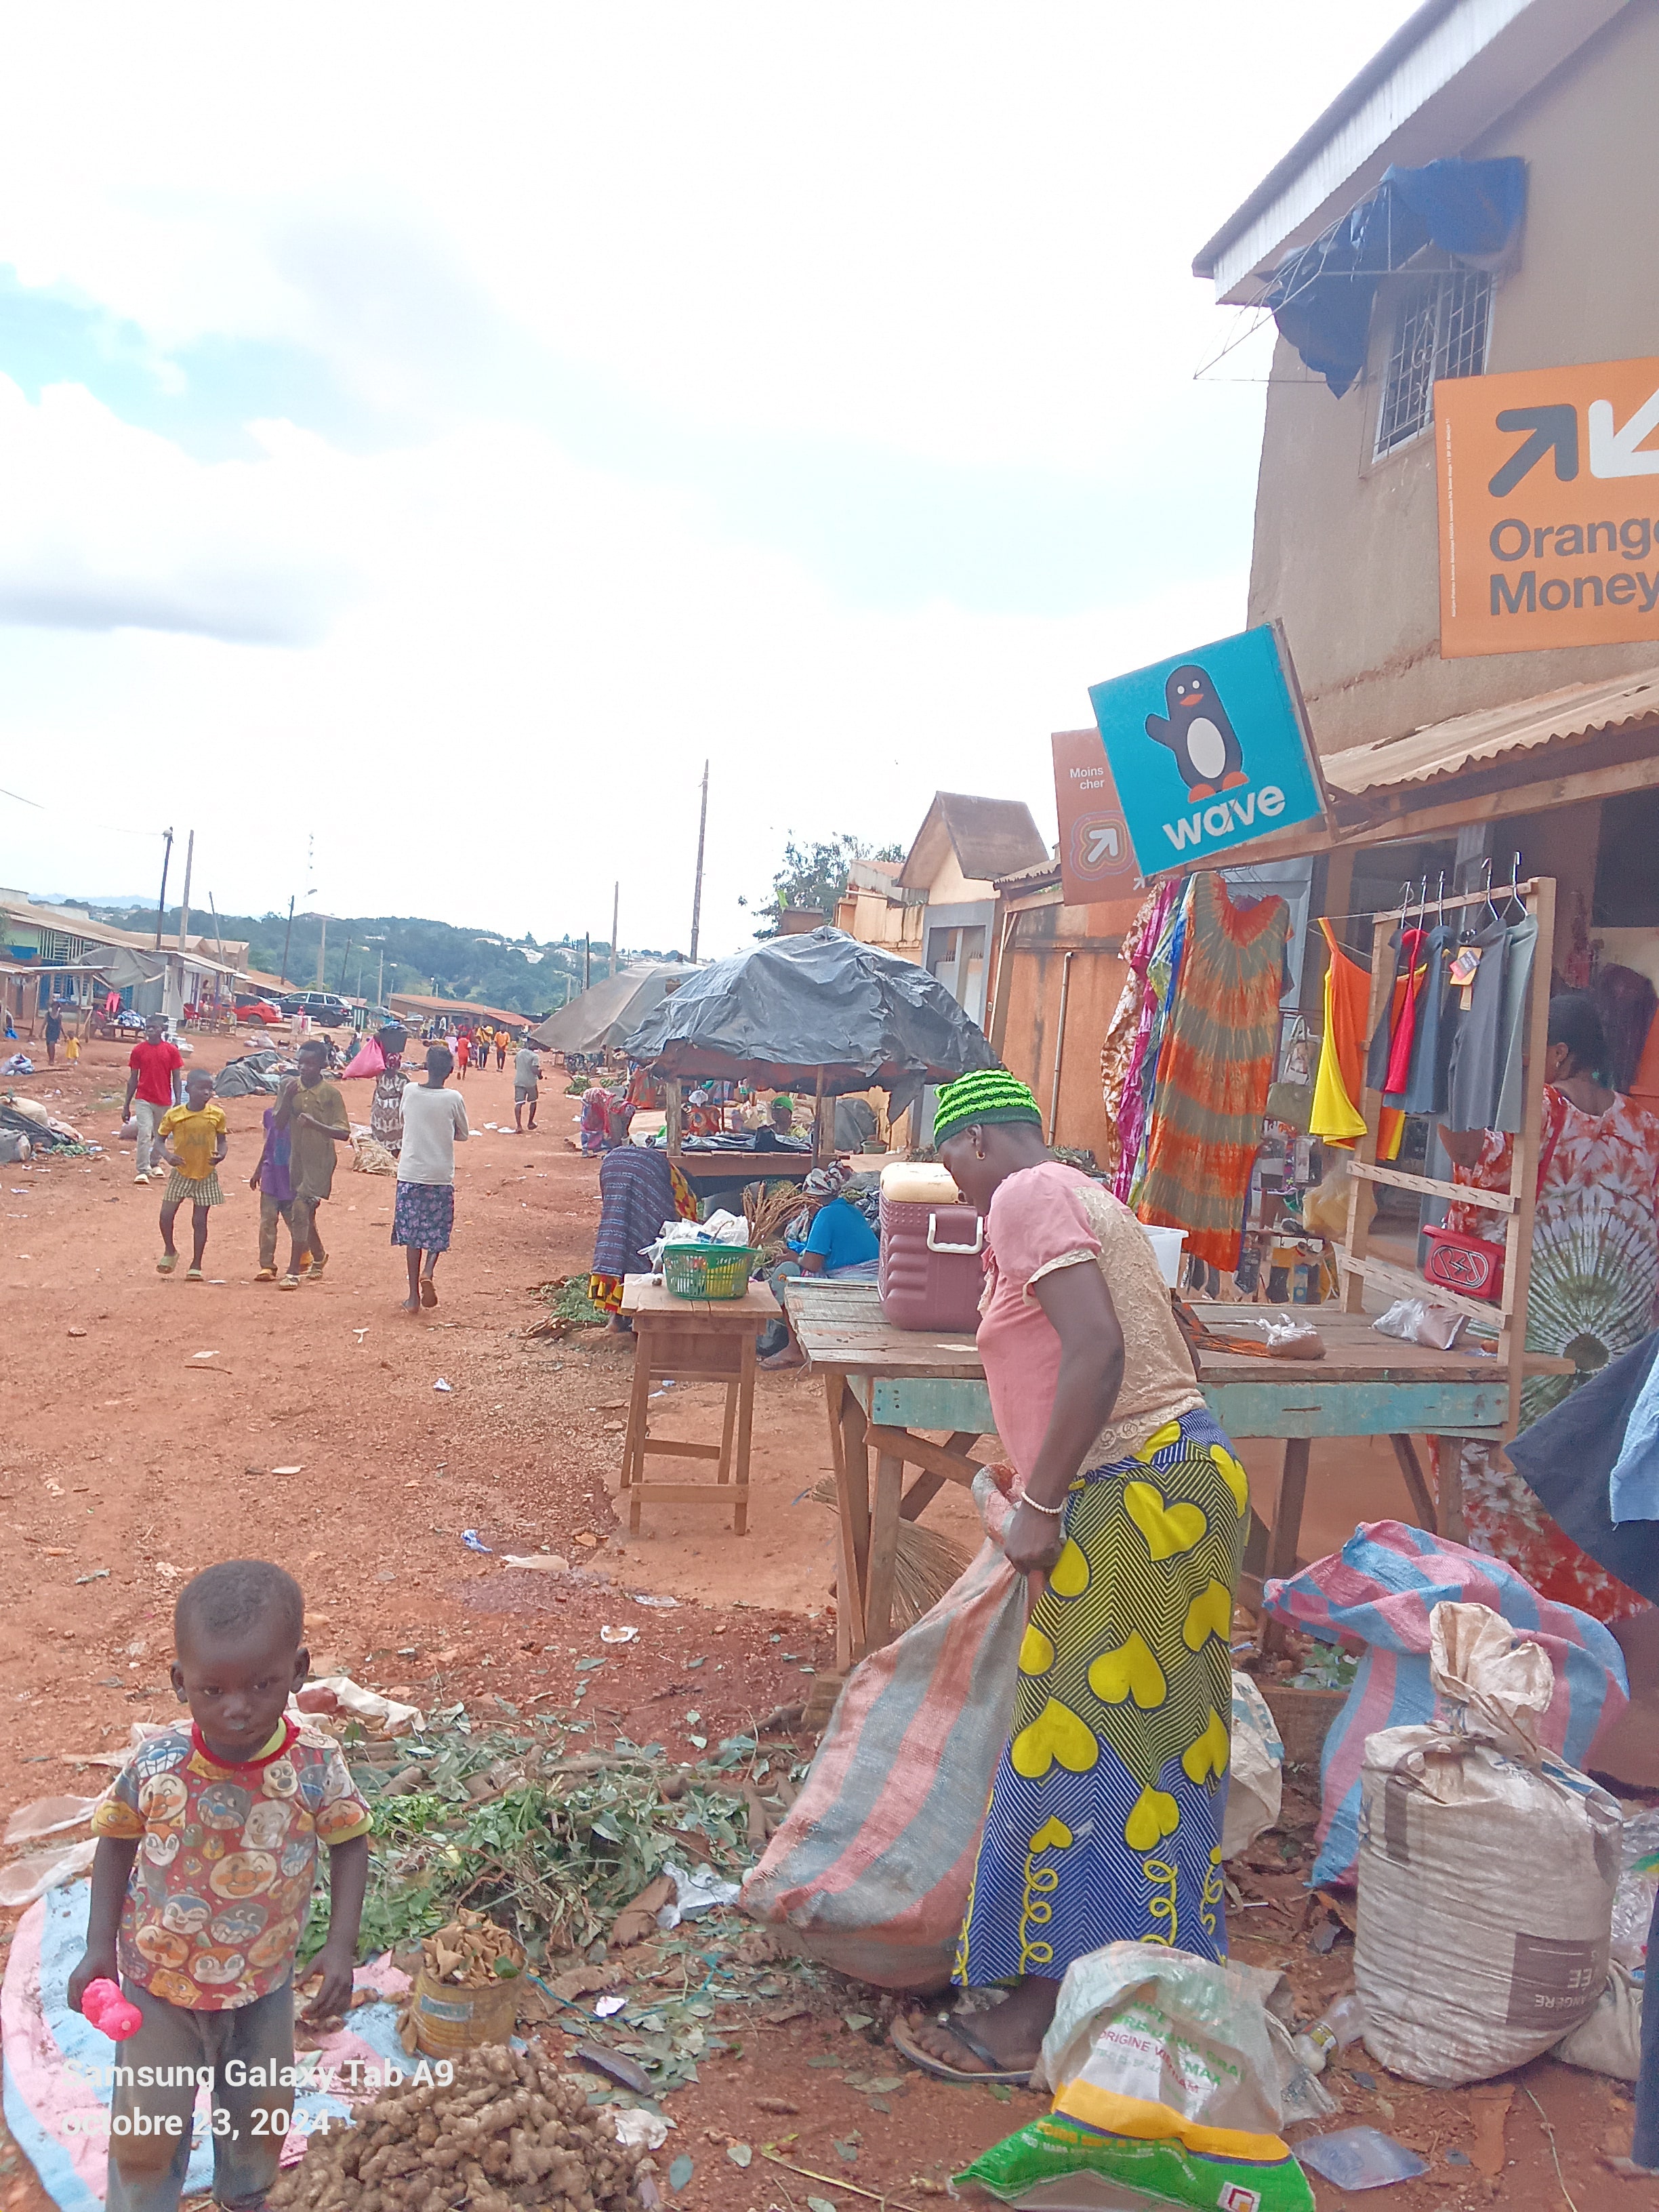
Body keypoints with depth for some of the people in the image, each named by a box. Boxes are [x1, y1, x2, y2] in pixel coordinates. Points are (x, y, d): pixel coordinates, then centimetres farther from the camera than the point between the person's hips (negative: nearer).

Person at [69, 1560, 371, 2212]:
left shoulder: (316, 1764, -26)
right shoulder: (155, 1763, -25)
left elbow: (350, 1842, -10)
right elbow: (116, 1841, -7)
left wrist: (340, 1944, -17)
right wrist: (99, 1947, -10)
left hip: (264, 1983, 1)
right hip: (159, 1981, -1)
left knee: (263, 2115, 24)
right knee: (147, 2134, 14)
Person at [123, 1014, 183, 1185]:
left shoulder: (172, 1050, -1)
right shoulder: (138, 1050, 0)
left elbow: (176, 1078, 2)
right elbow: (133, 1079, 5)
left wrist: (178, 1102, -3)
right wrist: (126, 1105, 5)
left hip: (164, 1101, 1)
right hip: (144, 1099, -1)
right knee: (145, 1133, -13)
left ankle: (153, 1164, 33)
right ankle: (142, 1171, -10)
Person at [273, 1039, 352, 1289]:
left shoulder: (331, 1093, -10)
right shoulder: (290, 1086, 1)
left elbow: (344, 1133, -12)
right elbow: (279, 1124, -1)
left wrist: (315, 1124, -26)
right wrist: (288, 1097, -15)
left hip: (320, 1162, -5)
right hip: (296, 1159, 5)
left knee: (300, 1209, -18)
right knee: (303, 1214, 18)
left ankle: (293, 1273, -14)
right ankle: (319, 1256, 43)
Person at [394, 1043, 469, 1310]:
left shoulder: (410, 1092, -3)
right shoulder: (453, 1099, -8)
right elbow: (463, 1135, 4)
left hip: (410, 1173, 2)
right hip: (441, 1176, -2)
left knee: (412, 1232, 9)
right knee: (438, 1230, 13)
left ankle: (414, 1296, 9)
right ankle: (428, 1271, -13)